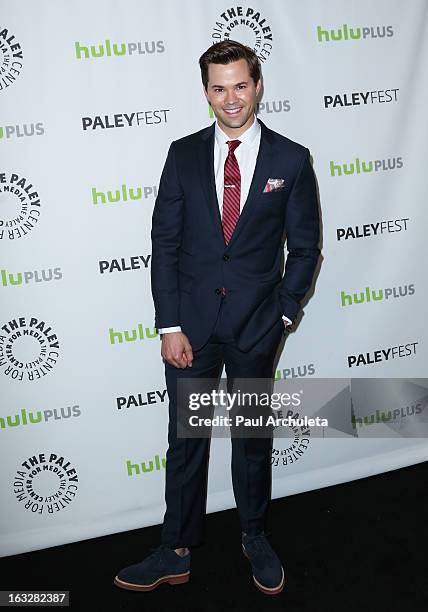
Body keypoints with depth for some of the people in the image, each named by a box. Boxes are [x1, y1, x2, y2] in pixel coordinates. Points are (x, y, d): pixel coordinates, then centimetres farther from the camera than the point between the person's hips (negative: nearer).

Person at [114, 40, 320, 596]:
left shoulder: (291, 160, -2)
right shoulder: (184, 155, 1)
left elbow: (305, 247, 3)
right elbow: (165, 243, -1)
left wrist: (283, 314, -3)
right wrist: (170, 326, -6)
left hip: (256, 324, 0)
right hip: (192, 323, 1)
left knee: (253, 438, 15)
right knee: (186, 441, 10)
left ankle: (255, 538, 38)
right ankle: (176, 553, 28)